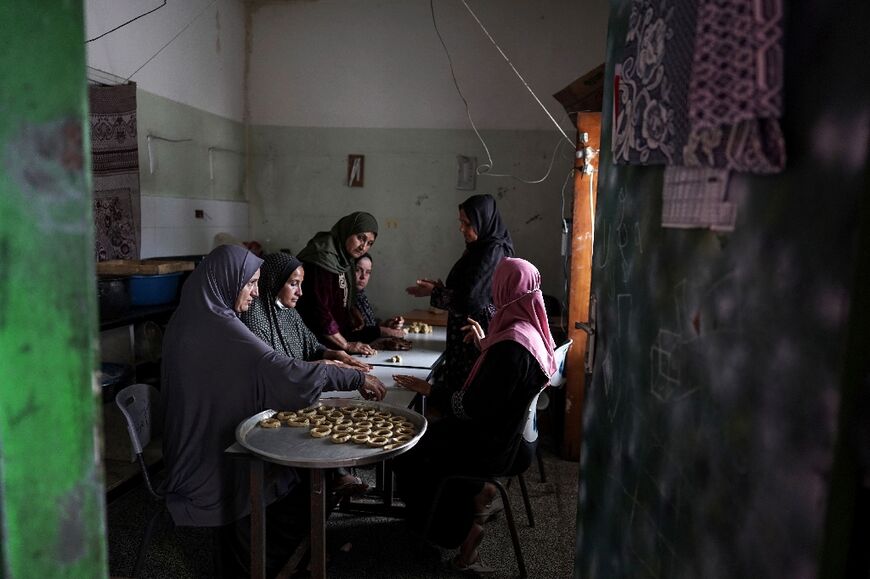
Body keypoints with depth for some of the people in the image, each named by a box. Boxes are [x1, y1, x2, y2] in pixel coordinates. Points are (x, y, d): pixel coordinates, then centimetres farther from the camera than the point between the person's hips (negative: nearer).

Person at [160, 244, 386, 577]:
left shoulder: (192, 318, 4)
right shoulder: (218, 326, -25)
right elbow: (286, 371, -28)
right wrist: (357, 378, -20)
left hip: (202, 447, 9)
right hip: (215, 459, -9)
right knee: (293, 501, 3)